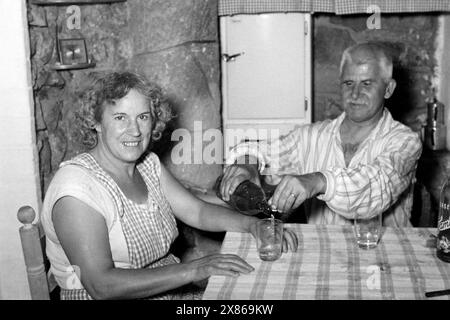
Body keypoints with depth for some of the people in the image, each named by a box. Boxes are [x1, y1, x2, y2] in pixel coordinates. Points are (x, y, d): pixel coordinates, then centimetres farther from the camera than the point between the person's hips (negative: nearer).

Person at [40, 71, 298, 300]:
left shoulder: (148, 165, 6)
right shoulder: (77, 187, -19)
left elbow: (197, 211, 9)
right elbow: (101, 285, -24)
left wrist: (253, 224, -8)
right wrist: (190, 270, -28)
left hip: (173, 292, 7)